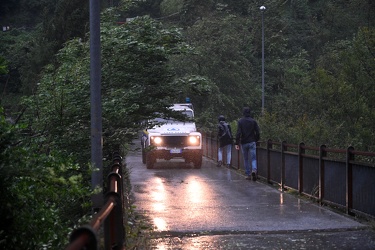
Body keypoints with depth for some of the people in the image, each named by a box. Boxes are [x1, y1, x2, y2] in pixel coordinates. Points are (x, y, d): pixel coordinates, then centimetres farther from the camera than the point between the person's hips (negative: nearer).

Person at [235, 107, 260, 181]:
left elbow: (238, 133, -10)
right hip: (252, 142, 0)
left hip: (244, 143, 0)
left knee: (246, 159, 12)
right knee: (253, 158, 0)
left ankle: (248, 174, 12)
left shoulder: (240, 121, -3)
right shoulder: (253, 121, 1)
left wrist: (237, 143, -7)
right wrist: (256, 140, 14)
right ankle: (254, 170, -27)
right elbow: (257, 133, -1)